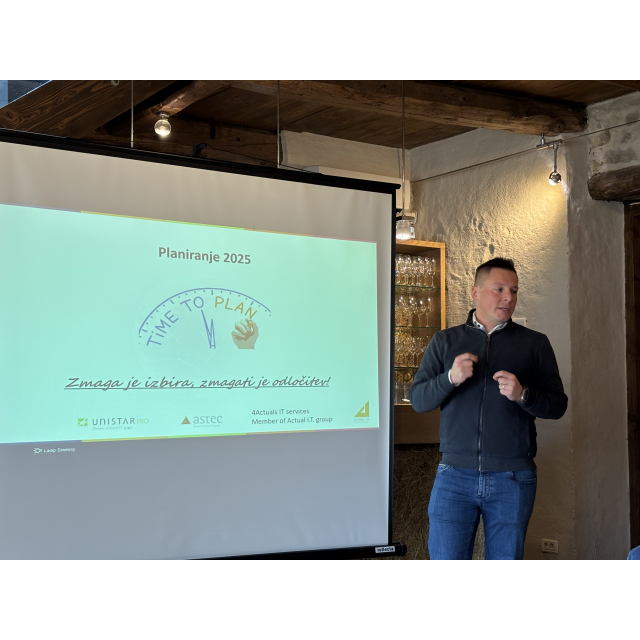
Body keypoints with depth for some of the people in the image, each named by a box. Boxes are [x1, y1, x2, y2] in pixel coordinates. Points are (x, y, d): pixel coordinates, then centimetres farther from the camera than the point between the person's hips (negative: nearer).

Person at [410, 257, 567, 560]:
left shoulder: (535, 343, 8)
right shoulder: (445, 341, 10)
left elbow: (558, 405, 5)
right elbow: (418, 399, 4)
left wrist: (522, 394, -15)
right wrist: (450, 378, -14)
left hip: (513, 478, 0)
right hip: (455, 475, 0)